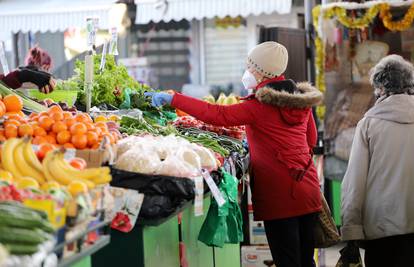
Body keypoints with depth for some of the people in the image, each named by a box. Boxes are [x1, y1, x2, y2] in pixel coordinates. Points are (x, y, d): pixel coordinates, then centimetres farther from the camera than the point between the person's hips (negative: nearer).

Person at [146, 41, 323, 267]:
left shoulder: (259, 106, -13)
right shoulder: (302, 99, 8)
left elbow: (217, 115, -19)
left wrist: (172, 99, -14)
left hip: (280, 194, -7)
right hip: (308, 188, 7)